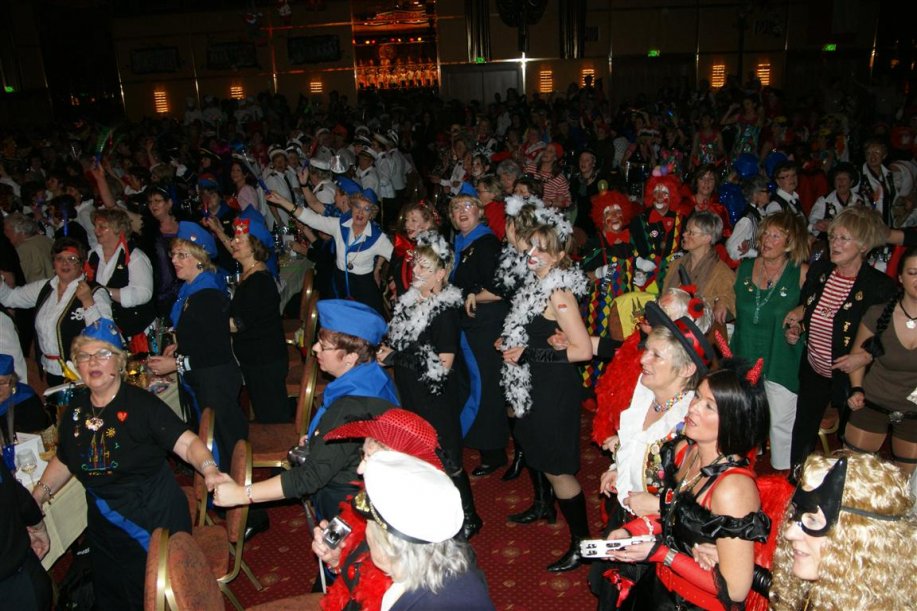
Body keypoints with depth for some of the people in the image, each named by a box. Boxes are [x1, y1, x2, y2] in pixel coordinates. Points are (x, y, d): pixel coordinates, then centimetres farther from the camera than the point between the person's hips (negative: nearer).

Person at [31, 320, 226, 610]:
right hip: (105, 528, 6)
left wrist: (209, 470, -43)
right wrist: (35, 499, 7)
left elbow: (187, 443, -26)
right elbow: (63, 462, 17)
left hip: (155, 523, -5)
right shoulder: (75, 410, 1)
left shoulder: (142, 404, -17)